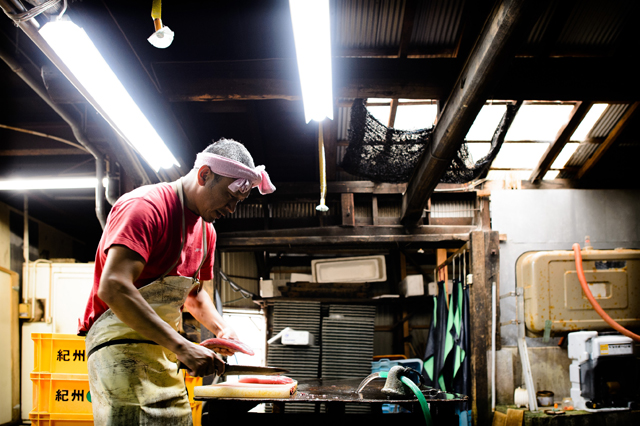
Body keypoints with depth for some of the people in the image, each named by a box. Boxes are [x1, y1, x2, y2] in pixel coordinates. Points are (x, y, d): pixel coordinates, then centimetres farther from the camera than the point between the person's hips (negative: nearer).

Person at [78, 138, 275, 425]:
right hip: (121, 344, -9)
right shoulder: (146, 207, -16)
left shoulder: (206, 229, 13)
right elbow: (114, 288, -28)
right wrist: (181, 347, -29)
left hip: (161, 347, 9)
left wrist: (221, 330, 8)